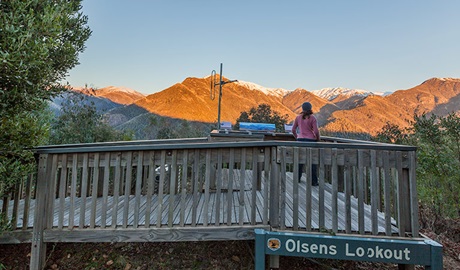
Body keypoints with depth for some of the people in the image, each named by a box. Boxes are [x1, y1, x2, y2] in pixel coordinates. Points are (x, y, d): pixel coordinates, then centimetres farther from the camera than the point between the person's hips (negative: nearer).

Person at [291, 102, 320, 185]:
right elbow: (316, 131, -13)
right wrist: (318, 139, 4)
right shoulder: (312, 118, -9)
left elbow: (293, 129, 6)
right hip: (311, 140, -4)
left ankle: (297, 178, 23)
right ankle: (313, 181, 6)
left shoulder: (298, 117, 3)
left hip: (301, 140, 4)